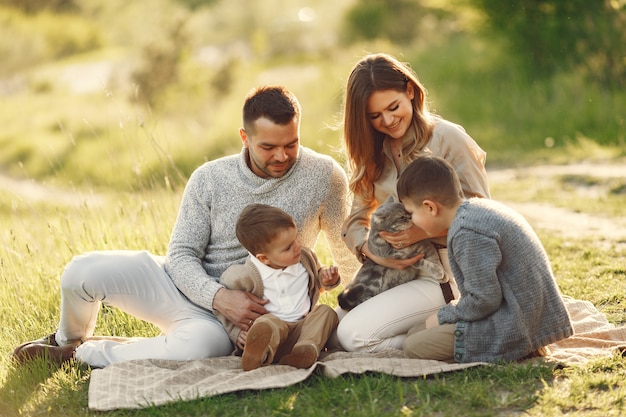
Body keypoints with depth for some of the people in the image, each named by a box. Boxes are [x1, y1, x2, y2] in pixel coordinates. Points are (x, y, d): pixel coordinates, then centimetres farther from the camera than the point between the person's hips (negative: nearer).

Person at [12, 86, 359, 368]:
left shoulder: (324, 177, -8)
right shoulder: (210, 179, -6)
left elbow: (345, 252, 6)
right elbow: (181, 254, -6)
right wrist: (219, 297, -23)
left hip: (240, 316, -2)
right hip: (182, 283, 2)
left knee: (204, 344, -40)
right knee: (82, 271, -21)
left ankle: (82, 353, -13)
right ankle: (68, 337, 19)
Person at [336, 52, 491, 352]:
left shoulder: (447, 138, -10)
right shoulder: (375, 153, 10)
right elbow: (355, 220, 7)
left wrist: (426, 231, -24)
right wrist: (369, 249, -15)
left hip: (446, 274, -8)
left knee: (355, 335, -21)